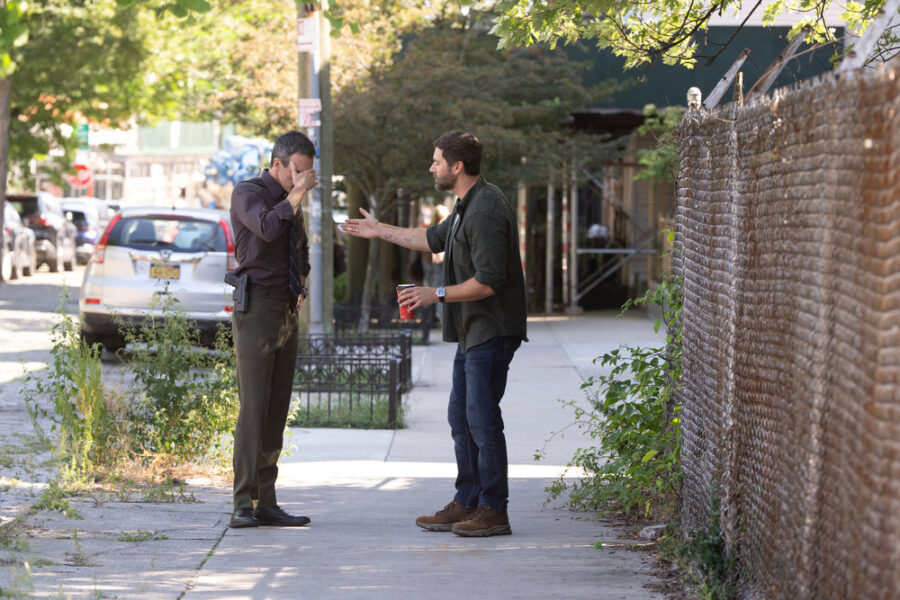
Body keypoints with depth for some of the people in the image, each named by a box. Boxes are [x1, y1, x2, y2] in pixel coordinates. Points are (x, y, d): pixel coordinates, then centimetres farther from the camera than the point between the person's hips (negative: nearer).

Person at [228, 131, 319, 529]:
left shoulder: (291, 201, 18)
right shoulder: (248, 193, -5)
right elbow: (267, 228, -26)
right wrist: (296, 194, -18)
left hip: (287, 313, 8)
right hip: (257, 308, -8)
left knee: (277, 410, 4)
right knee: (253, 407, -13)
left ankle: (266, 503, 6)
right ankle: (243, 505, -13)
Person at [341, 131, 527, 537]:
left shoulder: (484, 211, -20)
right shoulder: (466, 206, 15)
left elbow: (488, 281, -25)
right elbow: (435, 239, 33)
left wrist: (437, 294, -19)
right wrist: (380, 231, 37)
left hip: (491, 331, -11)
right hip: (472, 332, 11)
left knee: (482, 416, -9)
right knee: (461, 416, 13)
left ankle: (493, 510, -4)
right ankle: (466, 504, 18)